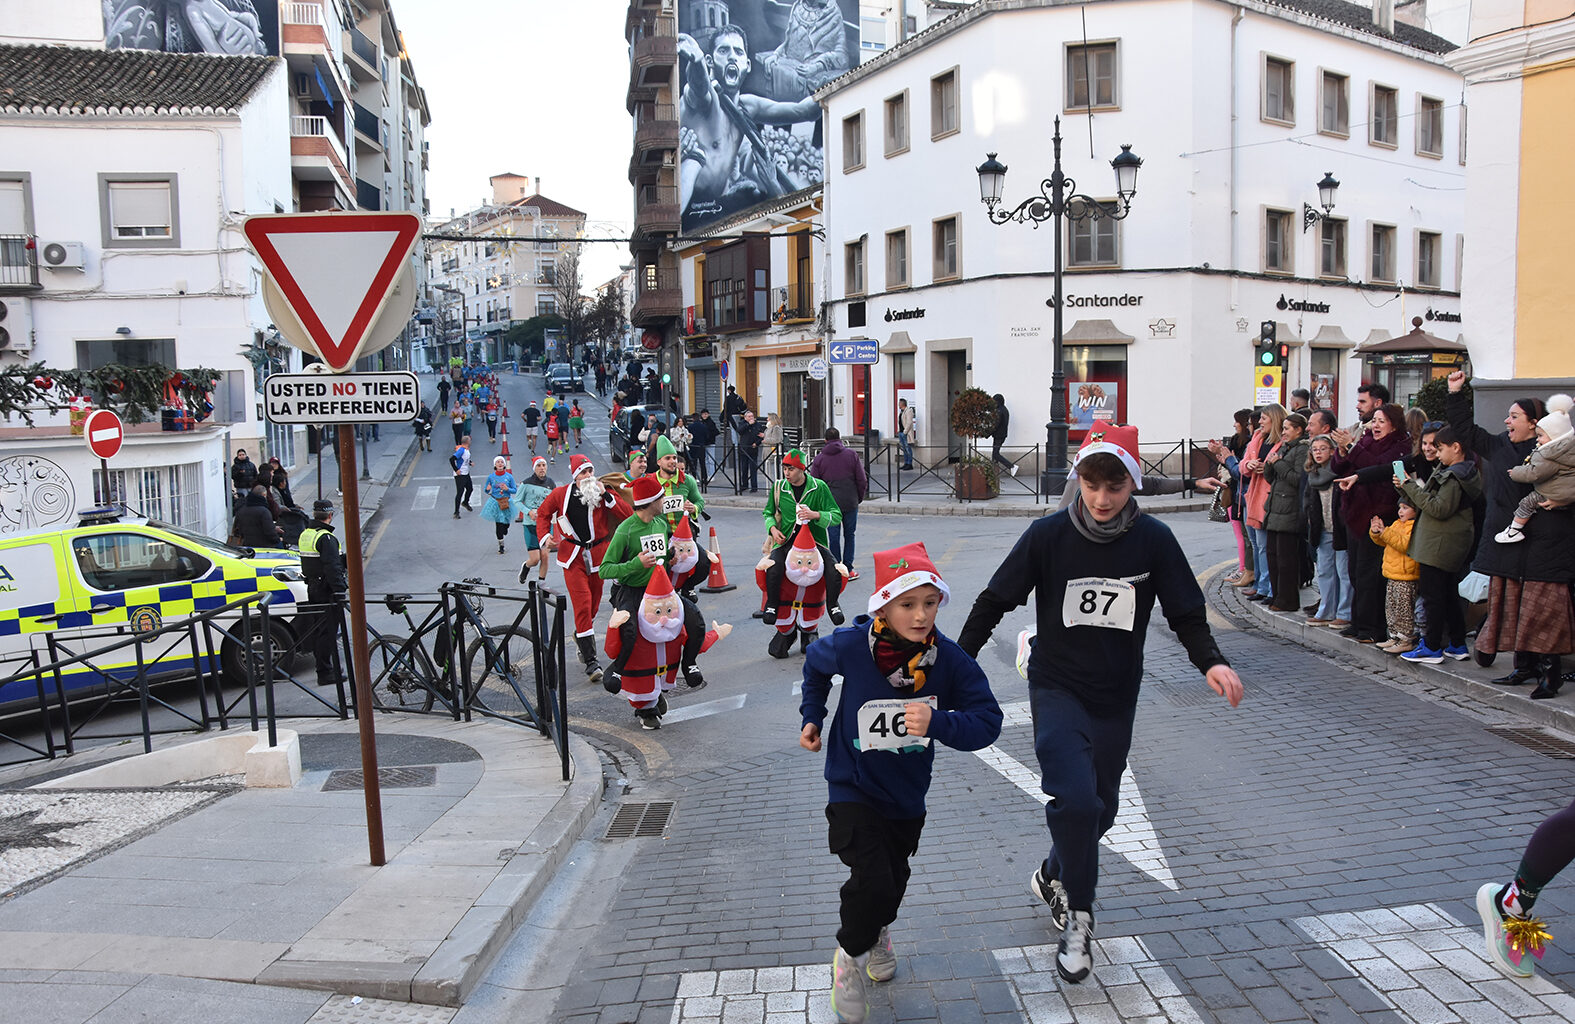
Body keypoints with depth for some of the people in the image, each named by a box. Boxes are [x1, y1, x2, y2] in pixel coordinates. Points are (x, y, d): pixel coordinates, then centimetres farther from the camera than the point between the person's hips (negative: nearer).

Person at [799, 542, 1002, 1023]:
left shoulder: (949, 658, -21)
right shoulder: (850, 646, -23)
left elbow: (987, 721, -20)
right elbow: (815, 663, 1)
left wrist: (938, 722, -36)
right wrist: (812, 716, 2)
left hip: (907, 792, 3)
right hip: (854, 787, -3)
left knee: (894, 877, 22)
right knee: (872, 880, -18)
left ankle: (878, 931, 56)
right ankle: (849, 955, 13)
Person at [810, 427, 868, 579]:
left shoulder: (819, 459, 0)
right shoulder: (851, 454, 0)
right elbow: (862, 480, -1)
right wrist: (860, 497, 13)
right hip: (850, 503, 0)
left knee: (833, 538, 4)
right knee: (849, 535, 11)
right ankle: (848, 570, 11)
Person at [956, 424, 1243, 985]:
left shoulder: (1154, 539, -8)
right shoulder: (1049, 534, -12)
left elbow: (1186, 613, -1)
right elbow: (994, 602, -4)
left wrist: (1211, 662, -20)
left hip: (1117, 697, 3)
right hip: (1057, 689, -3)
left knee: (1101, 808, 14)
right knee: (1074, 797, -20)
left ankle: (1053, 876, 43)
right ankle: (1077, 914, 2)